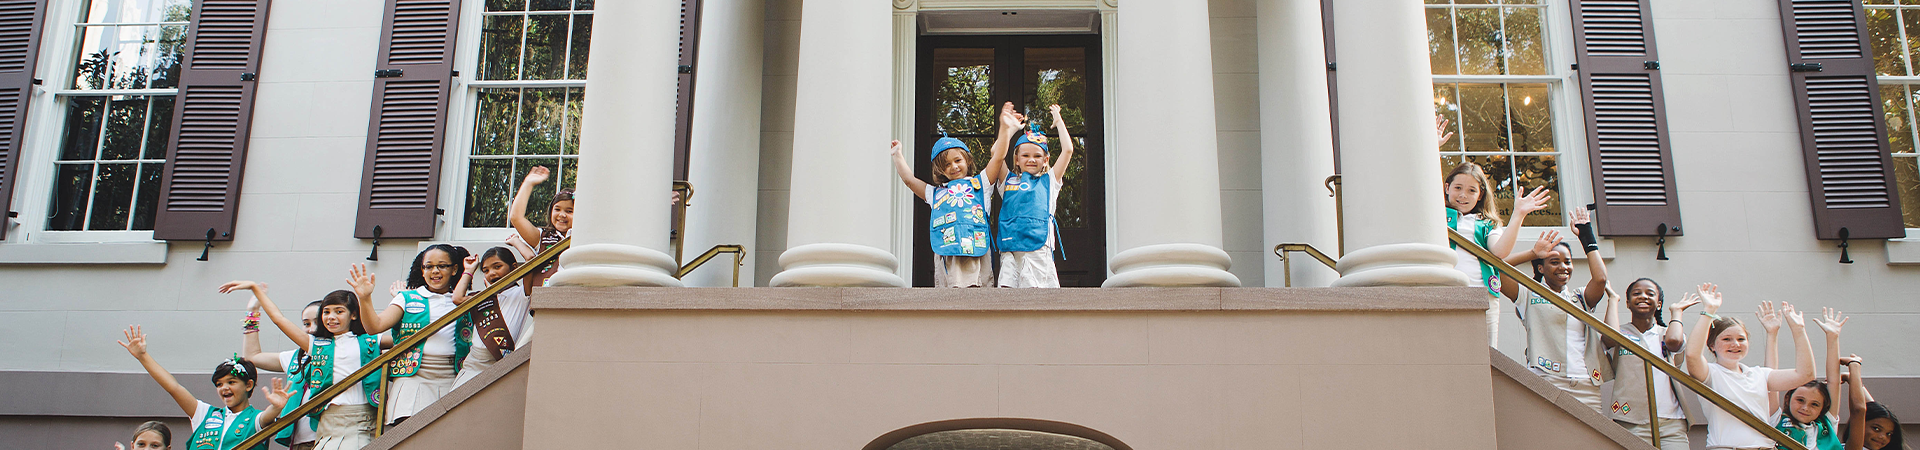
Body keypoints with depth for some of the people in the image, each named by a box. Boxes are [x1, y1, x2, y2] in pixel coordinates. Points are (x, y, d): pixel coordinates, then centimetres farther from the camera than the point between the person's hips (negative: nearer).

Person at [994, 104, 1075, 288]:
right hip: (1010, 249, 1)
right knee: (1007, 288, -12)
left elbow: (1068, 150, 13)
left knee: (1035, 288, -14)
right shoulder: (1008, 181, 21)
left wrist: (1058, 121, 23)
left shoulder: (1049, 181, 19)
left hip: (1039, 247, -1)